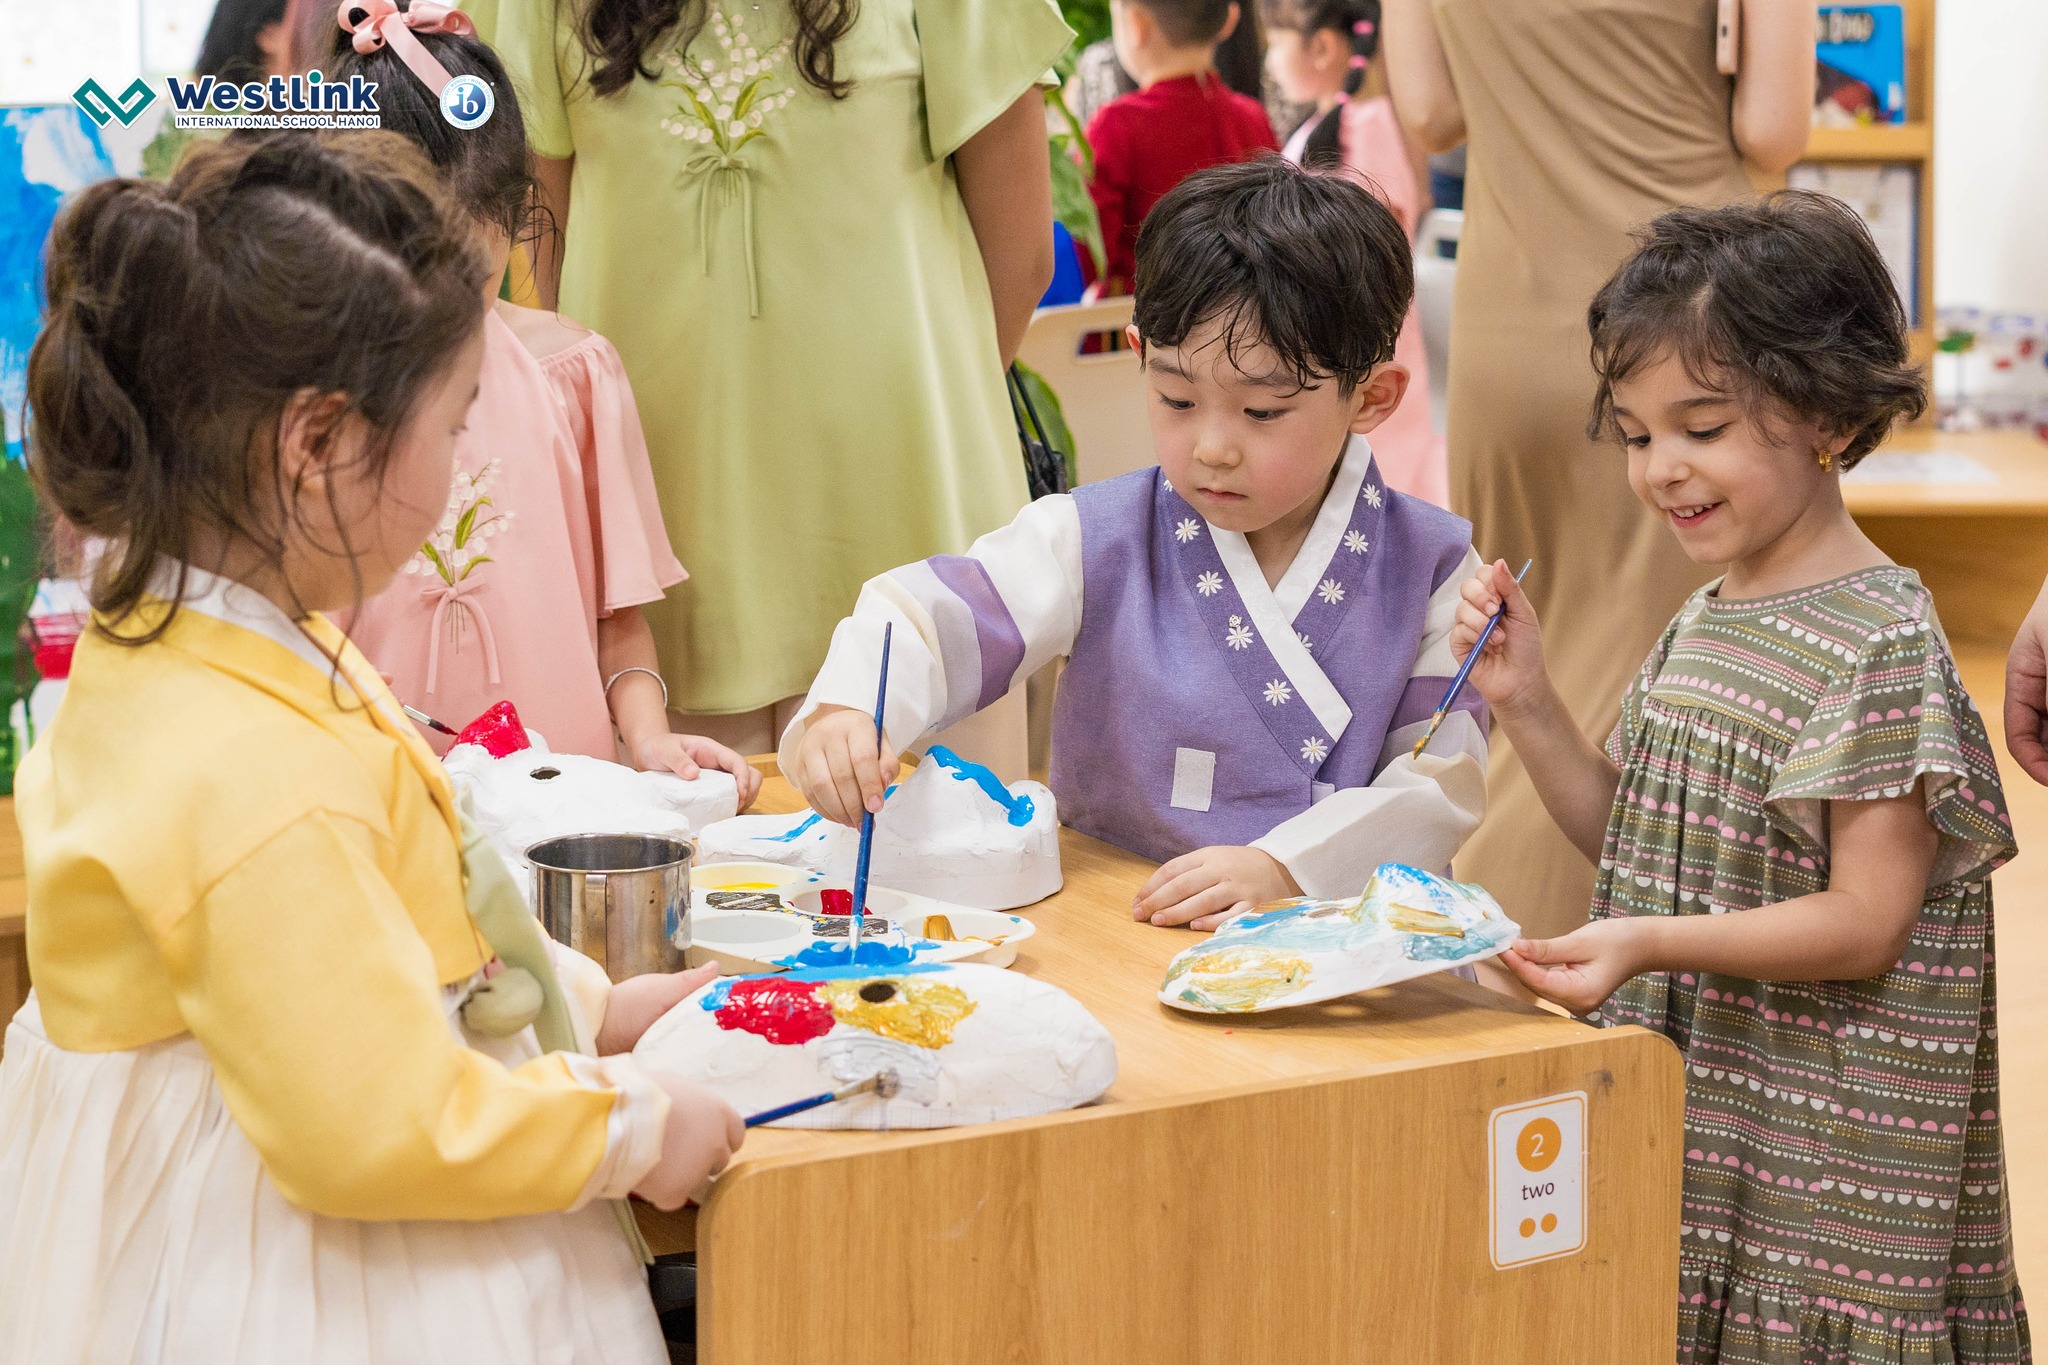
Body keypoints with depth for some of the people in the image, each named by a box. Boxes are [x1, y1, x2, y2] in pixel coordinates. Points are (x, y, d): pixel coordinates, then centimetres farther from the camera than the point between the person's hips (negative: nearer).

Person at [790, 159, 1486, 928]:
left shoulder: (1430, 569, -1)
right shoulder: (1095, 542, 0)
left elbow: (1443, 781, -5)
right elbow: (921, 619, -9)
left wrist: (1284, 867, -20)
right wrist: (839, 715, -31)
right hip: (1108, 932, 0)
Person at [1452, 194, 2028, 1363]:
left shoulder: (1880, 642, -16)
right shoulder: (1701, 626, 9)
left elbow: (1867, 922, -18)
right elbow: (1631, 840, 15)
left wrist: (1651, 943, -29)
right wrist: (1528, 703, 1)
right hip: (1683, 1109, 7)